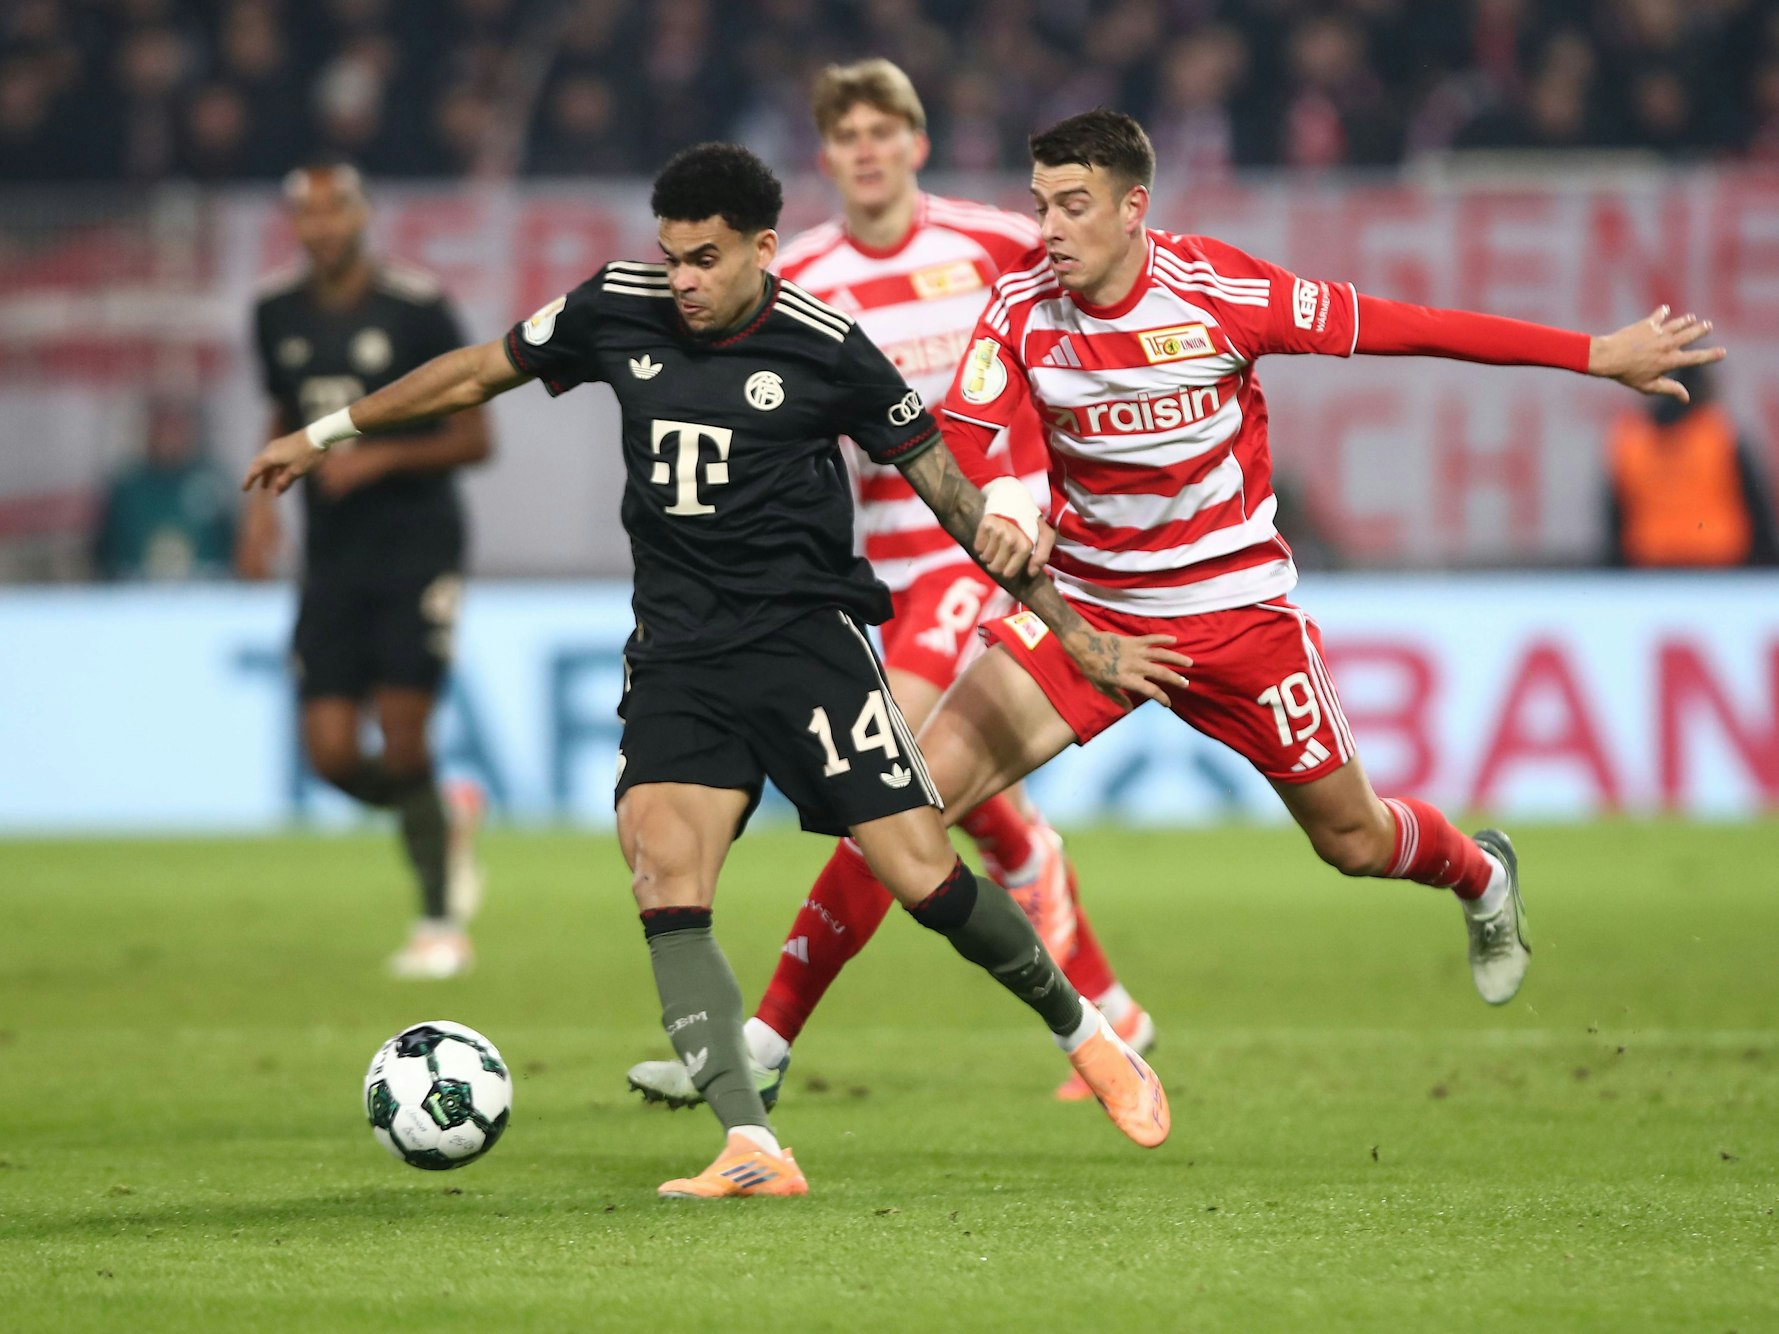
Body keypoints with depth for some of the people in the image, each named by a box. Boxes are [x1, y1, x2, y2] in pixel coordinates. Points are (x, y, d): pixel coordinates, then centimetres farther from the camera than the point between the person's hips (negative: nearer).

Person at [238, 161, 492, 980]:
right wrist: (263, 497, 8)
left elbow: (473, 438, -5)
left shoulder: (416, 309, -8)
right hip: (332, 560, 5)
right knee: (331, 753, -6)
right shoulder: (276, 313, 6)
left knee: (402, 743, -12)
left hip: (418, 549, -5)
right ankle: (447, 819, 26)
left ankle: (441, 925, 5)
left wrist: (382, 457, -19)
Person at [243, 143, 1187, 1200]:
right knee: (663, 877, -19)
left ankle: (1080, 1027, 20)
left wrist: (1079, 636, 2)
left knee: (925, 879, -8)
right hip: (678, 654, 3)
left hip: (807, 637, -3)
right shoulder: (619, 311, 2)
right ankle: (752, 1149, -22)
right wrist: (329, 433, 26)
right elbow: (476, 375, 18)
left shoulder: (827, 349, -7)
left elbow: (951, 492, 1)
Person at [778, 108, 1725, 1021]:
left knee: (1354, 840, 9)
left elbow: (1403, 328, -13)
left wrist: (1600, 355, -10)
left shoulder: (1220, 292, -18)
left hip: (1234, 602, -1)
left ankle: (1480, 875, 45)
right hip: (1086, 605, 1)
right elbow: (956, 443, -10)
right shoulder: (1022, 306, -11)